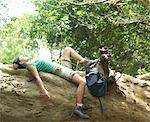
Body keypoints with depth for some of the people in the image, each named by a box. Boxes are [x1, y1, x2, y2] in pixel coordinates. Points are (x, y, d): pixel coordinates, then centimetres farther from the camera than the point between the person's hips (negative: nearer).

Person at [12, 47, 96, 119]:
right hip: (59, 70, -10)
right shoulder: (29, 65, -13)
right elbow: (37, 77, -27)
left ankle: (85, 61, 10)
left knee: (67, 49, 21)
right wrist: (44, 91, -39)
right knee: (82, 82, -27)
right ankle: (78, 107, -24)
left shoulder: (31, 63, 15)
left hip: (61, 66, 10)